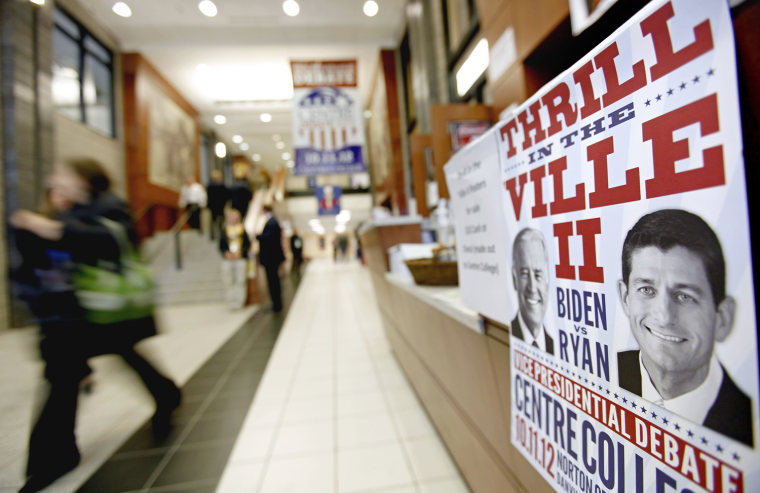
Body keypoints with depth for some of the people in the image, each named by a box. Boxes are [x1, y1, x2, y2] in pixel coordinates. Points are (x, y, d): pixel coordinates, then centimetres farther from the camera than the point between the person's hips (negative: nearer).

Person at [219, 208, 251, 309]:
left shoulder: (242, 230, 4)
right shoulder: (224, 230, 7)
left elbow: (248, 244, 4)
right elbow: (221, 246, 9)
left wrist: (240, 252, -9)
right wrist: (226, 253, -8)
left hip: (241, 258, -1)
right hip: (228, 259, 1)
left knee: (241, 280, -2)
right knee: (228, 281, 1)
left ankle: (240, 301, 6)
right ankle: (231, 301, 11)